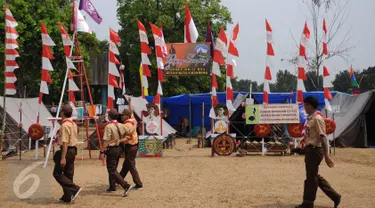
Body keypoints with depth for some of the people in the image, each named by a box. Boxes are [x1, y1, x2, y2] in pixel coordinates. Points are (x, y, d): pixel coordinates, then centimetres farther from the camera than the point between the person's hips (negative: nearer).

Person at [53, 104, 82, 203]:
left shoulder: (65, 125, -16)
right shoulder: (73, 124, 13)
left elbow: (65, 142, -21)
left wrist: (63, 158, -22)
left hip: (67, 151, -9)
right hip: (73, 150, 9)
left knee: (57, 173, 0)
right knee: (68, 174, 12)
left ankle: (75, 189, -9)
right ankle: (68, 197, 15)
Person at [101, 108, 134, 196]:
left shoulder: (108, 126, -18)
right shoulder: (121, 126, 1)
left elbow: (106, 141, -20)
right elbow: (130, 131, 11)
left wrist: (102, 151, -13)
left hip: (111, 150, -8)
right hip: (118, 149, 8)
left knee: (112, 171, -3)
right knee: (113, 169, 21)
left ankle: (126, 186, -13)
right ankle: (112, 187, 30)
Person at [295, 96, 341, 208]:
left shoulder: (317, 118, -15)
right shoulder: (310, 118, 12)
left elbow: (323, 137, -20)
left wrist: (326, 155, -22)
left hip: (315, 150, -10)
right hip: (310, 149, 10)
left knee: (311, 177, 1)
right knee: (315, 176, 15)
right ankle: (335, 196, 24)